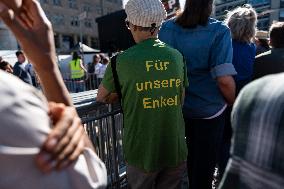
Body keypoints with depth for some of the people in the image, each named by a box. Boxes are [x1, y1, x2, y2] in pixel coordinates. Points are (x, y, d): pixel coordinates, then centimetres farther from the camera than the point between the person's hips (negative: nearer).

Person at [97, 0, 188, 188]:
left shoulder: (121, 60, -11)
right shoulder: (177, 56, -3)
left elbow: (102, 97, 3)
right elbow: (181, 98, 8)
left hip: (142, 152, -2)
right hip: (176, 151, 3)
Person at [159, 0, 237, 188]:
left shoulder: (166, 28, -5)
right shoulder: (219, 31, -17)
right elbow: (224, 80, -23)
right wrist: (233, 103, -2)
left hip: (176, 107, 5)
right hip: (209, 110, -4)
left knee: (188, 157, 27)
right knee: (204, 164, 18)